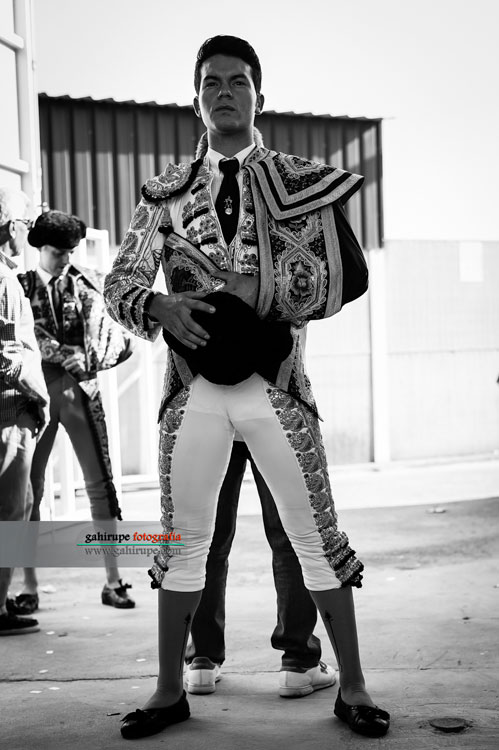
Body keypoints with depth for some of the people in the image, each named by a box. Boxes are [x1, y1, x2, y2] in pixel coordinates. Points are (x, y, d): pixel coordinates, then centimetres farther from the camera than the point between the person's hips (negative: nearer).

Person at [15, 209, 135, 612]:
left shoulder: (89, 283, 8)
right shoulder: (22, 286, 6)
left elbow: (114, 327, 1)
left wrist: (95, 359, -17)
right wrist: (67, 356, -18)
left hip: (81, 389, 0)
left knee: (100, 484, -2)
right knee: (30, 487, 1)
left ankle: (113, 581, 4)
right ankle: (29, 586, 10)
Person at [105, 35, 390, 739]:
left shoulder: (302, 182, 4)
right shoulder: (167, 192, 10)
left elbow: (348, 276, -2)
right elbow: (119, 281, 6)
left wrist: (257, 297, -12)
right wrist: (157, 304, -17)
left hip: (276, 386, -2)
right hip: (194, 388, 2)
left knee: (317, 540, 3)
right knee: (184, 543, 9)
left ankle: (353, 688, 17)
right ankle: (170, 692, 22)